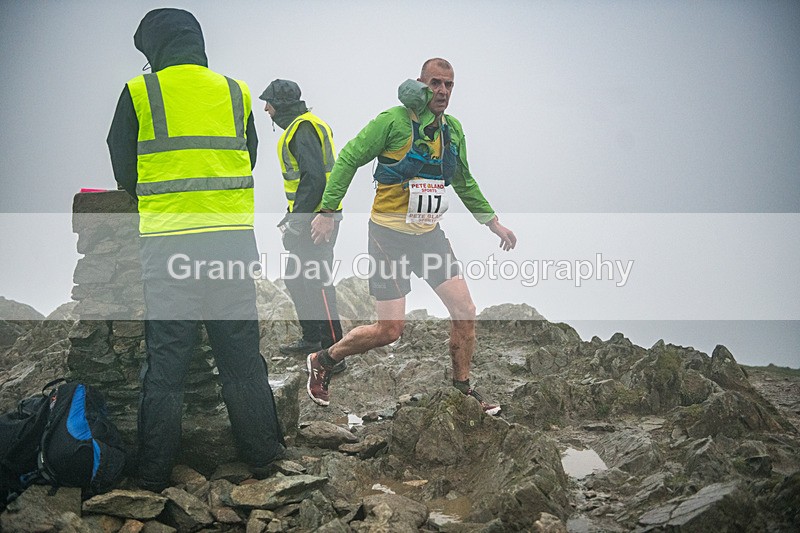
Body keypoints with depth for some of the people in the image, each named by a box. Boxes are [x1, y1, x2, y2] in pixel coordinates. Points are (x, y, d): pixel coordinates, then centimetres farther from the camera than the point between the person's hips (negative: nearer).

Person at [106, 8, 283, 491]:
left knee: (165, 359, 4)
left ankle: (154, 474, 9)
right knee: (241, 352, 12)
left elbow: (124, 171, 7)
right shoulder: (235, 92, 9)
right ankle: (263, 454, 19)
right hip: (232, 241, 2)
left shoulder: (138, 93, -1)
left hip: (166, 245, -2)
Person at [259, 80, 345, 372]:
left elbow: (314, 178, -24)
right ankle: (311, 339, 31)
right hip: (307, 217, 11)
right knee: (295, 279, 19)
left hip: (317, 218, -11)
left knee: (317, 283, -11)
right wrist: (292, 216, 22)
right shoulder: (297, 127, 19)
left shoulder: (303, 129, -15)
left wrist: (297, 219, -23)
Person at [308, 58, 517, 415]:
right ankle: (322, 361, 16)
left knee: (464, 311, -1)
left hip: (429, 234, 6)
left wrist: (492, 222, 20)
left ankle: (463, 389, 16)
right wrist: (327, 211, -13)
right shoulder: (394, 121, -13)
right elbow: (348, 159, -9)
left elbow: (464, 182, 21)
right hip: (390, 235, -6)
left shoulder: (453, 130, 7)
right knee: (389, 330, -6)